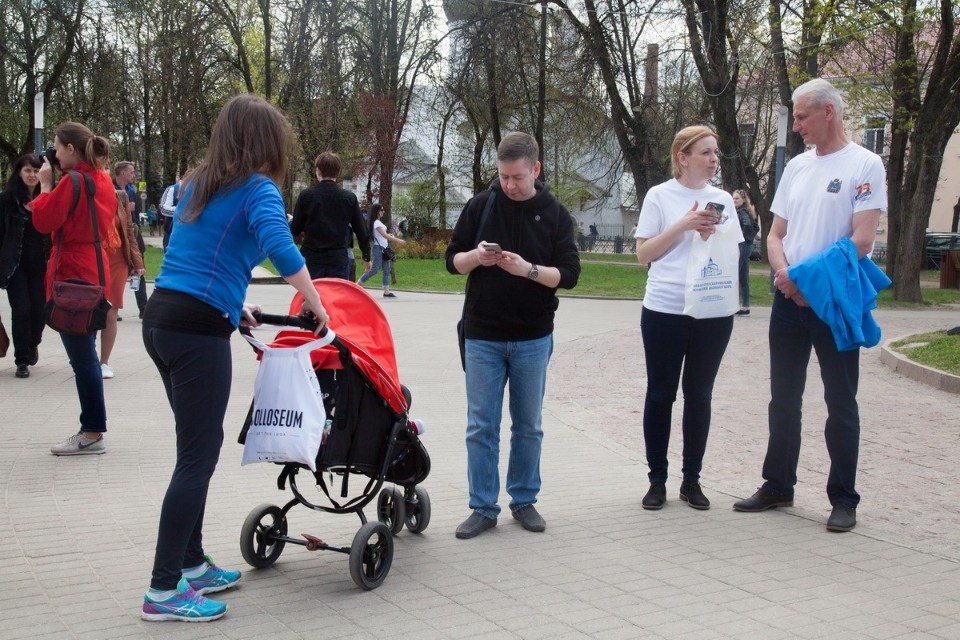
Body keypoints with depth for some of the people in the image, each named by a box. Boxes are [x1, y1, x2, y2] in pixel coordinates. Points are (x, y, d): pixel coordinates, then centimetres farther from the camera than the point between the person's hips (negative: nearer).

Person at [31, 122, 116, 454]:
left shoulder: (73, 182, -15)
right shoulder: (102, 180, 12)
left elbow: (43, 220, -13)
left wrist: (45, 184, -3)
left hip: (73, 277, -9)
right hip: (93, 274, 9)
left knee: (82, 358, -5)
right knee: (86, 355, 14)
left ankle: (93, 434, 0)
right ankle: (91, 429, 19)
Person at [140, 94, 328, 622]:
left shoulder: (198, 185, 16)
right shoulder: (258, 190, -7)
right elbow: (281, 248, -24)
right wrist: (315, 304, -14)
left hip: (160, 319, 8)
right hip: (197, 331, -8)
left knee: (199, 445, 18)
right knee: (197, 456, -2)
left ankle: (192, 564, 26)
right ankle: (163, 591, 2)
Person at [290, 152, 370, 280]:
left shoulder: (306, 195, -4)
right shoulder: (349, 198, 0)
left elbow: (295, 230, 0)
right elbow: (361, 230, 5)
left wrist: (289, 224, 24)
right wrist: (366, 255, 20)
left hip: (311, 260, -1)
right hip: (339, 260, 1)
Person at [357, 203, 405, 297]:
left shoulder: (379, 222, 16)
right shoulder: (376, 223, -13)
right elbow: (385, 235, -21)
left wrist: (390, 235, 3)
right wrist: (398, 240, -22)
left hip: (384, 248, 9)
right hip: (379, 248, -9)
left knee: (386, 270, 3)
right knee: (374, 270, -9)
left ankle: (386, 291, 2)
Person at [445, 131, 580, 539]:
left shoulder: (555, 214, -1)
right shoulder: (481, 205, -1)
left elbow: (569, 274, -6)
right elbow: (452, 260, 3)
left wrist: (528, 269, -23)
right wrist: (475, 257, -19)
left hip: (533, 338, 0)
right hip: (482, 336, 0)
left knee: (528, 426, 10)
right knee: (481, 426, 2)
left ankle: (524, 500, 24)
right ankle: (483, 507, 11)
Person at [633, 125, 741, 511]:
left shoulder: (723, 200, 8)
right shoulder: (659, 196, -1)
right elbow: (643, 255, -3)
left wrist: (712, 236, -8)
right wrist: (683, 226, -13)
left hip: (713, 313, 3)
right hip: (664, 311, -3)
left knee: (699, 396, 8)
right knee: (660, 395, 4)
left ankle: (692, 479, 19)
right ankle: (657, 480, 14)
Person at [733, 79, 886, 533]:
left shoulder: (864, 165, -7)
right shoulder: (797, 167, 13)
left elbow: (862, 240, -14)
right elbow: (776, 234, 12)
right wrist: (784, 273, -7)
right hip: (789, 299, 6)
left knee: (841, 403, 2)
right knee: (783, 398, 12)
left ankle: (844, 499, 11)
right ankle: (778, 486, 23)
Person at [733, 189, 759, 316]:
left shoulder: (741, 212, -12)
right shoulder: (745, 211, 17)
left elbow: (747, 224, -31)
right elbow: (756, 227, 23)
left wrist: (742, 236, -19)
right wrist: (750, 237, 15)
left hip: (741, 246, -10)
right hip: (747, 246, 10)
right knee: (743, 278, 10)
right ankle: (746, 307, 11)